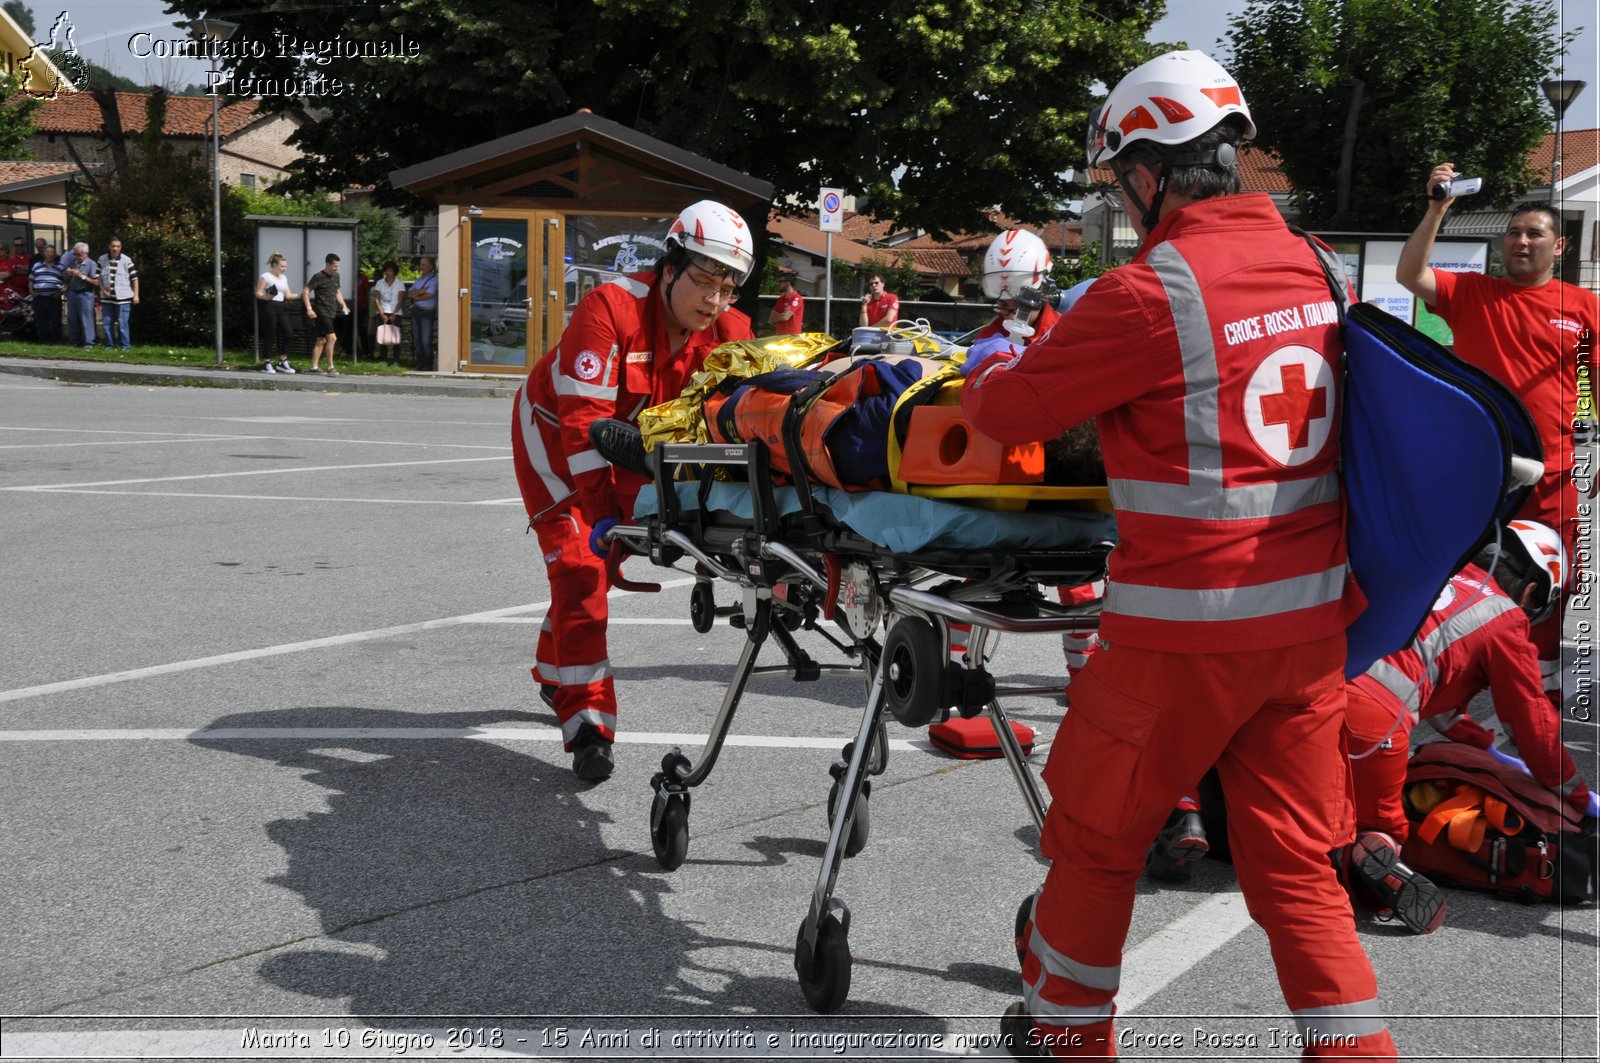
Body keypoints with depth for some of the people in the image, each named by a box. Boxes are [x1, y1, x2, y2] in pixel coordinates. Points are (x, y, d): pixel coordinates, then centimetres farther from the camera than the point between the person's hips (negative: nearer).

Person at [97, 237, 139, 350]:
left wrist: (136, 295, -6)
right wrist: (103, 289, 0)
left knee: (122, 323, -6)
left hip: (123, 297, -4)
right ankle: (110, 345, 17)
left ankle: (125, 346, 2)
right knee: (107, 322, 7)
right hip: (107, 297, 4)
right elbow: (98, 277, 13)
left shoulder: (126, 260, -6)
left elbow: (134, 278, -3)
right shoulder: (102, 259, 4)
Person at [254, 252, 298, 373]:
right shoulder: (265, 277, -4)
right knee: (271, 336, -5)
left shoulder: (284, 278, 17)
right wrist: (267, 297, -26)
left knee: (289, 334, -1)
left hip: (281, 308, 7)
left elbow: (288, 295, 17)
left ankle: (282, 362, 10)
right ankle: (267, 364, 5)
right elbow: (258, 293, -7)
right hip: (269, 307, -7)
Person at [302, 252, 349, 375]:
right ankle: (330, 367, -11)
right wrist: (309, 308, -22)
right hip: (321, 313, -8)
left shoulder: (336, 276, 13)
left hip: (330, 313, 8)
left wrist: (343, 306, 11)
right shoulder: (319, 277, -11)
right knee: (332, 338, -16)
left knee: (321, 341, 10)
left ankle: (313, 367, 16)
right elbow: (305, 291, -13)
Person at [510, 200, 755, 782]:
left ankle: (556, 674, 42)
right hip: (553, 430, -6)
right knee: (580, 565, -14)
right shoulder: (610, 308, -34)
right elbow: (583, 422, -36)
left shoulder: (727, 332, -17)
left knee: (598, 561, 16)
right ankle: (587, 721, -10)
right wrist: (602, 512, -41)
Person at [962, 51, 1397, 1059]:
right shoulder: (1311, 266, 4)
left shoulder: (1150, 293, -17)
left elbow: (1013, 409, -8)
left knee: (1096, 839, 15)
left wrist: (987, 372, 15)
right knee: (1294, 863, 14)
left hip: (1187, 632, -6)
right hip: (1312, 618, 6)